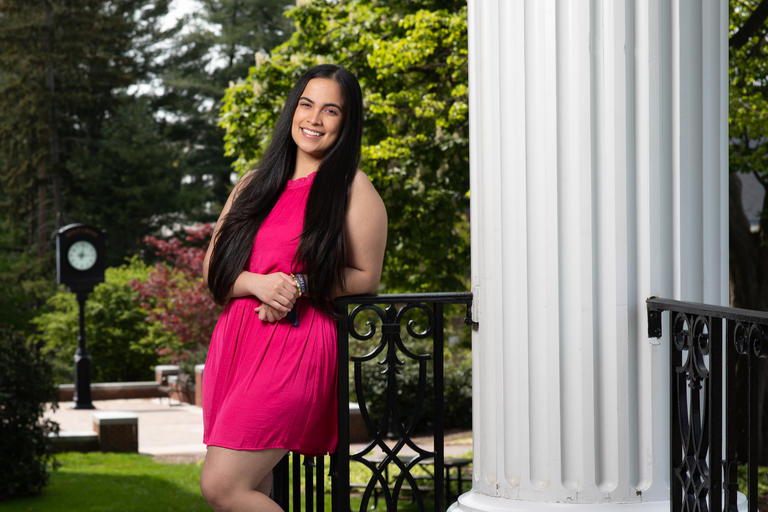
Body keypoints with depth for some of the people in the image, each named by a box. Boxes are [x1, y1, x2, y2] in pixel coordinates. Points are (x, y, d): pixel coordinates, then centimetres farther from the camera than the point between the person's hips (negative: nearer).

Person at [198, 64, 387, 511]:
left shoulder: (353, 188, 2)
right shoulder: (255, 184, 17)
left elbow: (366, 276, 1)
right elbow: (214, 269, 13)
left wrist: (298, 286, -13)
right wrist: (258, 284, -8)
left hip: (296, 345, -6)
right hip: (234, 340, 6)